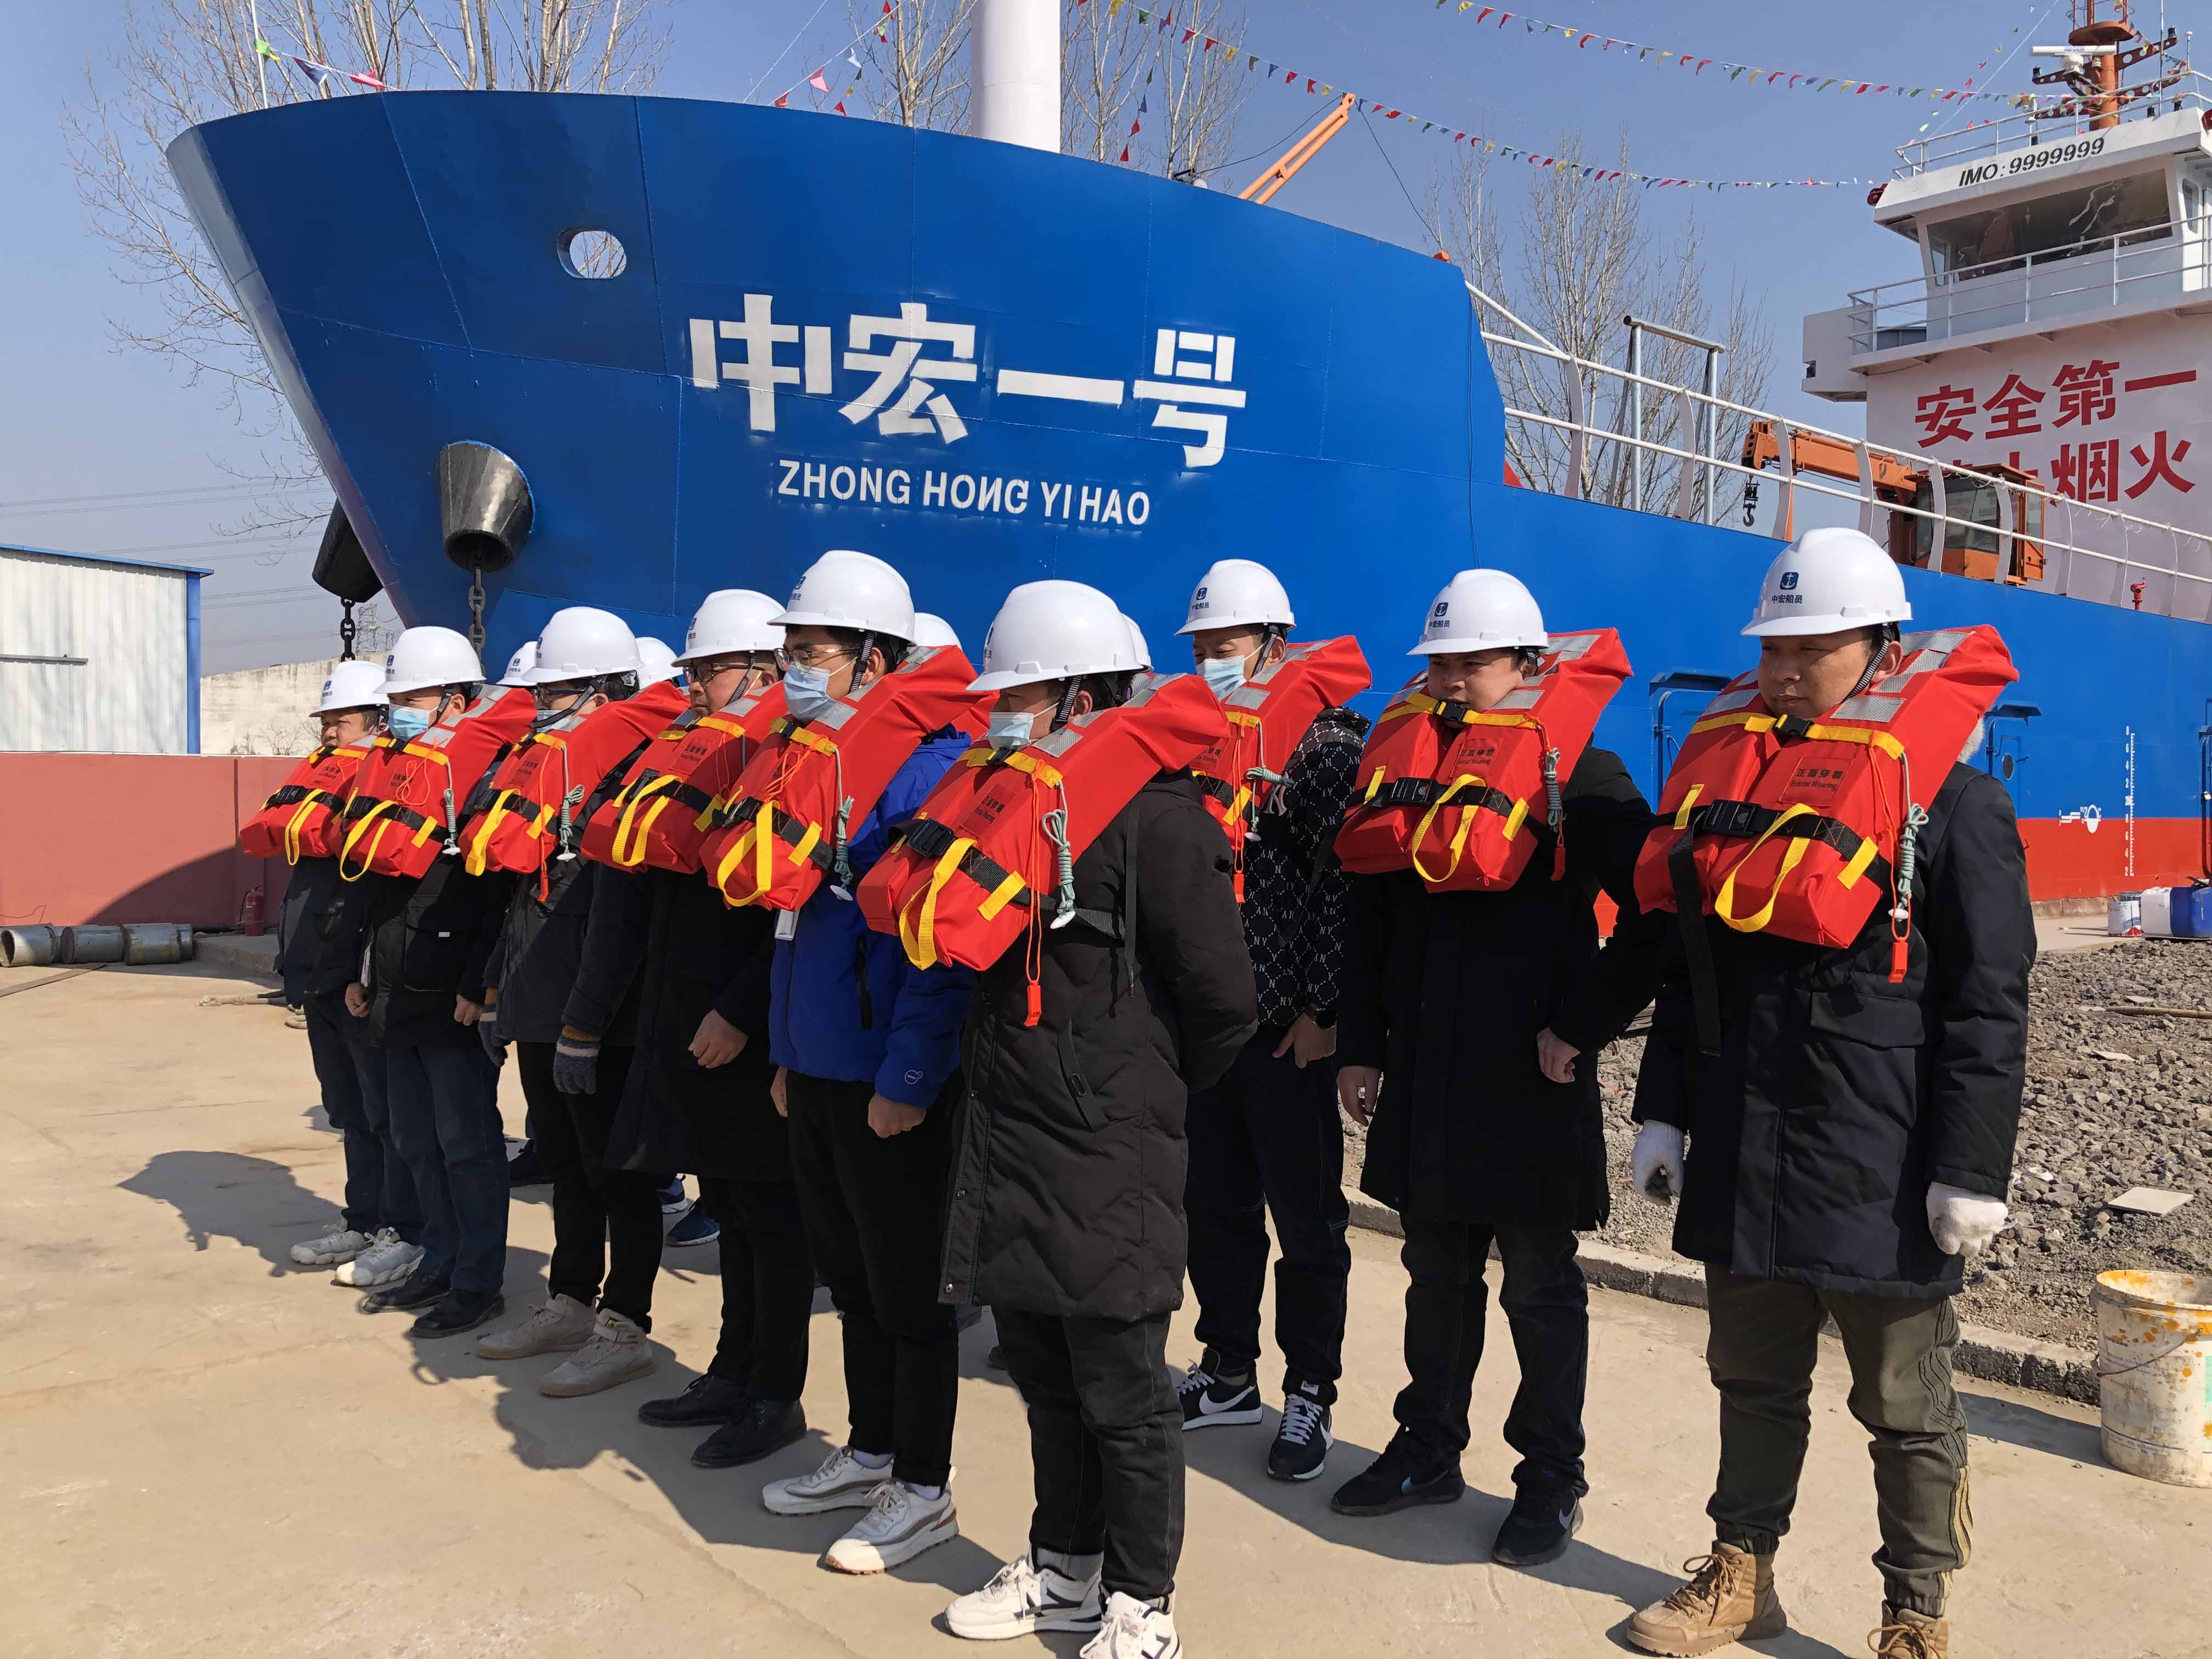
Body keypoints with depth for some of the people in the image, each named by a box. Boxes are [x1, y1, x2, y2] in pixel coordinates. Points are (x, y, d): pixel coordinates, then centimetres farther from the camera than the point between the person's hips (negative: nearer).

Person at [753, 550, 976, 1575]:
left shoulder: (928, 766, -16)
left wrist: (907, 1079, -19)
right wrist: (788, 1054, 17)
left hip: (891, 1086, -8)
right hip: (817, 1069, 8)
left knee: (907, 1288, 5)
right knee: (849, 1275, 19)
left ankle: (924, 1490, 21)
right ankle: (870, 1454, 36)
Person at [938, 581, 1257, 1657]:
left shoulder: (1156, 819, -13)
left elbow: (1222, 1002, -12)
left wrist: (1146, 1091, 2)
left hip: (1107, 1162, -7)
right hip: (1009, 1148, 8)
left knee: (1123, 1395, 6)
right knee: (1043, 1376, 19)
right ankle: (1066, 1569, 37)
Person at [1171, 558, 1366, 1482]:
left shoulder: (1325, 741, -5)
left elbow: (1344, 880, -11)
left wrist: (1322, 1008, -14)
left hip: (1287, 1024, -5)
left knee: (1306, 1216, 6)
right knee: (1215, 1206, 14)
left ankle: (1309, 1394, 20)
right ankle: (1228, 1373, 30)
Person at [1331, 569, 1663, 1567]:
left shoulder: (1581, 774, -6)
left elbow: (1654, 914, -11)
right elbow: (1368, 923, 11)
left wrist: (1581, 1028, -14)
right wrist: (1358, 1048, 7)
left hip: (1532, 1082, -5)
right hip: (1423, 1076, 5)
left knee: (1540, 1288, 9)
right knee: (1437, 1276, 17)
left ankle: (1551, 1479, 24)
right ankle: (1429, 1449, 33)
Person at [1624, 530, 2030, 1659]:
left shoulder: (1956, 801, -6)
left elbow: (1990, 1003, -8)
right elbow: (1687, 965, 12)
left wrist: (1972, 1169, -13)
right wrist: (1663, 1109, 10)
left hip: (1879, 1168, -5)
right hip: (1743, 1151, 5)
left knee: (1906, 1408, 11)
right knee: (1753, 1381, 18)